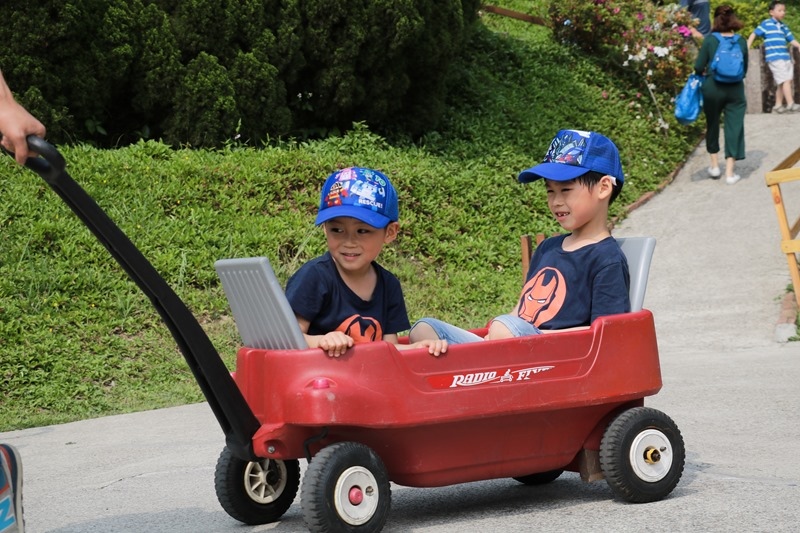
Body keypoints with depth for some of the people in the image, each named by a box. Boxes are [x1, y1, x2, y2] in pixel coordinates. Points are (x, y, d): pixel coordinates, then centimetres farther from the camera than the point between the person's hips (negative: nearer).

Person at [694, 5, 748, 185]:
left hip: (712, 89, 0)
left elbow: (698, 67, -9)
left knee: (712, 125, 19)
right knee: (734, 128, 3)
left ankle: (715, 165, 26)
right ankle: (730, 173, 1)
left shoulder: (710, 41, -8)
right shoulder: (741, 42, -2)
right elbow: (744, 70, 5)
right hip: (735, 90, 0)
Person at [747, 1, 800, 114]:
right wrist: (747, 49, -8)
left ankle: (778, 105, 16)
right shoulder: (766, 24, 0)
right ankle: (791, 104, -13)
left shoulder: (784, 27, 17)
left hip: (786, 57, 7)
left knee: (782, 83, 8)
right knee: (786, 80, -13)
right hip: (774, 58, -7)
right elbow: (754, 34, 1)